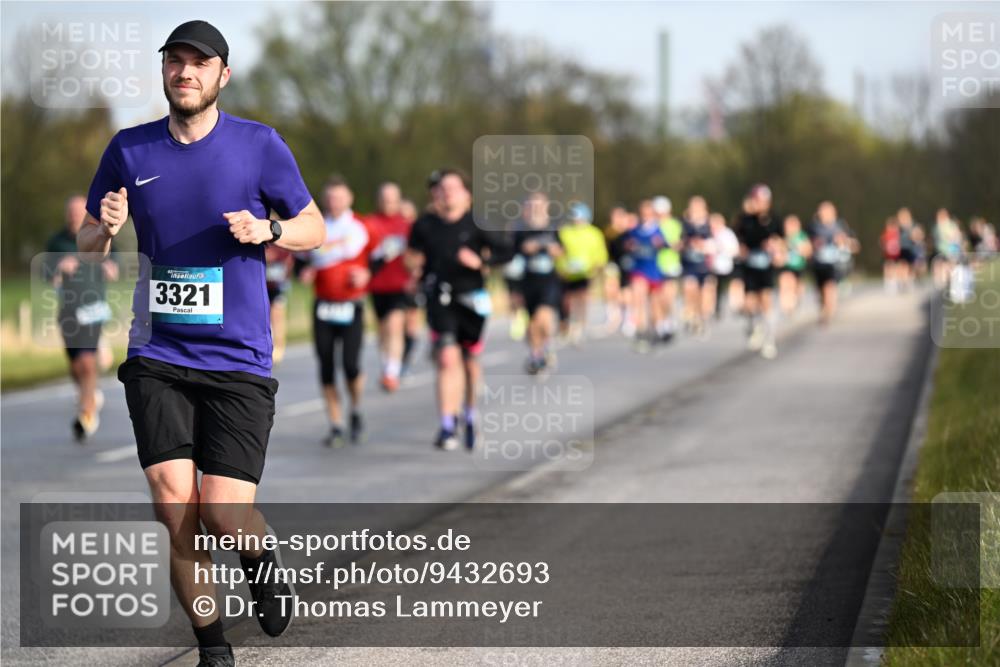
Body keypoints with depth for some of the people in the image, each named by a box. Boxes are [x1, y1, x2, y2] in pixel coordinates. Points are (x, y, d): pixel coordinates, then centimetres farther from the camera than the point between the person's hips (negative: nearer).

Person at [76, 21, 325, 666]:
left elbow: (315, 228, 8)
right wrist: (107, 230, -10)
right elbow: (86, 245, 14)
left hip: (239, 360, -2)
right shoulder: (129, 150, 5)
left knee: (224, 510, -13)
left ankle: (265, 557, 24)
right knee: (175, 505, -11)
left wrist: (268, 229, -13)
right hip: (157, 355, 2)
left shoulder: (260, 145, -1)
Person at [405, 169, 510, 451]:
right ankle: (447, 426, -16)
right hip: (440, 298, -1)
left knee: (471, 361, 11)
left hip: (471, 298, 1)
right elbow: (413, 256, 14)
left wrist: (480, 261, -18)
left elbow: (504, 252, -2)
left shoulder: (475, 223, -2)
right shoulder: (425, 225, 1)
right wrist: (414, 265, -7)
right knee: (447, 359, -15)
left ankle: (470, 417, 33)